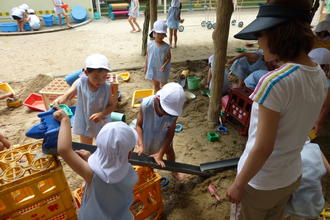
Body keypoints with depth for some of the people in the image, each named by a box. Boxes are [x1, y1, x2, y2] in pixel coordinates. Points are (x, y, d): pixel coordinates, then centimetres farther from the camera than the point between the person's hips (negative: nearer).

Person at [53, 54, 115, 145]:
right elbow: (66, 96, -15)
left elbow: (111, 105, -12)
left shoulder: (107, 87, -19)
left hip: (101, 124, -1)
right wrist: (58, 100, -38)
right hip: (84, 123, 1)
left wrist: (101, 114, -30)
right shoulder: (80, 83, -17)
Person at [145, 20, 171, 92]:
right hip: (152, 68, 3)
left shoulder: (166, 46, -15)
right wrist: (145, 66, 2)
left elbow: (169, 57, -8)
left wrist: (164, 65, -24)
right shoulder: (150, 44, -8)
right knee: (155, 84, 19)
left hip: (162, 69, -3)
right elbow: (147, 55, 1)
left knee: (163, 85, 13)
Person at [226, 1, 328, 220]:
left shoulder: (274, 83, -31)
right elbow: (297, 125, 6)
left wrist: (238, 185, -13)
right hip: (292, 176, 7)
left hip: (261, 182, -7)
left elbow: (263, 148, -26)